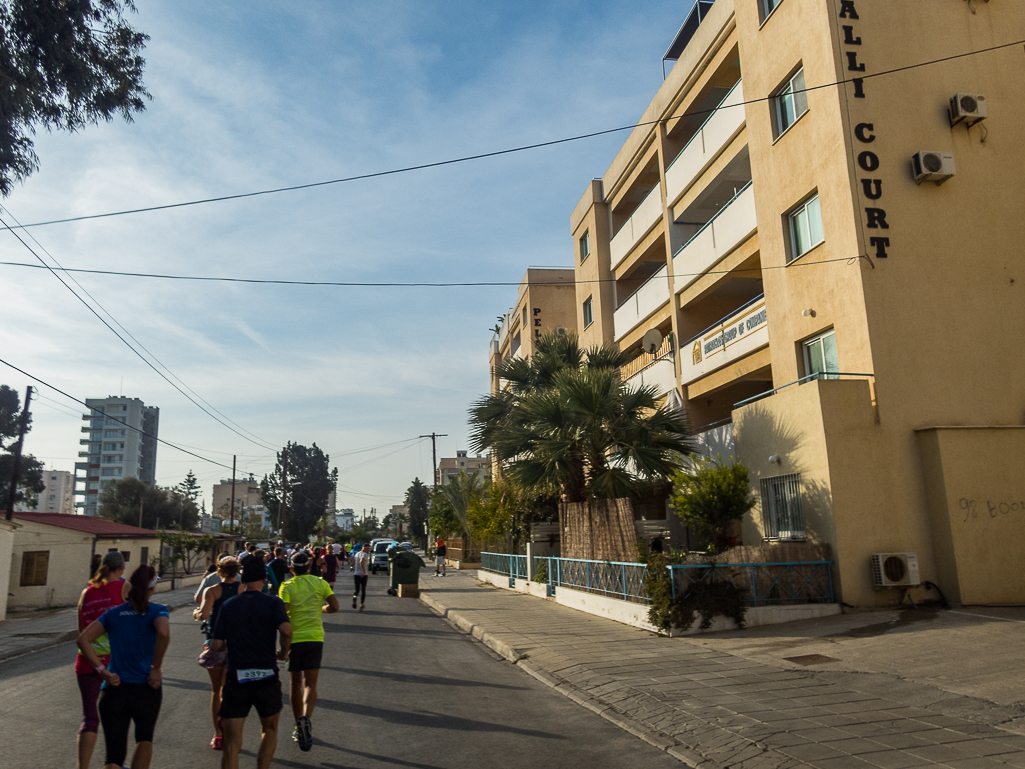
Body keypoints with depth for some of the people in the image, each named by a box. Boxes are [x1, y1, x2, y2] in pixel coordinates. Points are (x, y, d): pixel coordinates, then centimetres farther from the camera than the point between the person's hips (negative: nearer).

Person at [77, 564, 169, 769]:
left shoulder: (113, 613, 9)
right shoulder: (156, 611, -4)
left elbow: (83, 640, 0)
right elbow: (163, 633, -25)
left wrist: (102, 671, -2)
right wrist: (156, 667, -13)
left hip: (114, 690, 2)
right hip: (145, 690, -2)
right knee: (144, 738, 25)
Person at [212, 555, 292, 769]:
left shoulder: (228, 605, 4)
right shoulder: (272, 602, -5)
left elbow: (216, 646, 2)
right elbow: (286, 629, -22)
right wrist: (284, 652, -4)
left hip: (236, 679, 1)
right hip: (266, 677, -1)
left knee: (231, 743, 5)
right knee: (269, 730, 23)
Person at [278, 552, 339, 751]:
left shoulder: (287, 586, -2)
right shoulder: (320, 583, 5)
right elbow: (334, 606, -1)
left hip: (293, 637, 0)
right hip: (315, 637, 0)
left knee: (295, 684, 14)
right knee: (310, 684, -1)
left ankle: (299, 727, 20)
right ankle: (306, 718, -27)